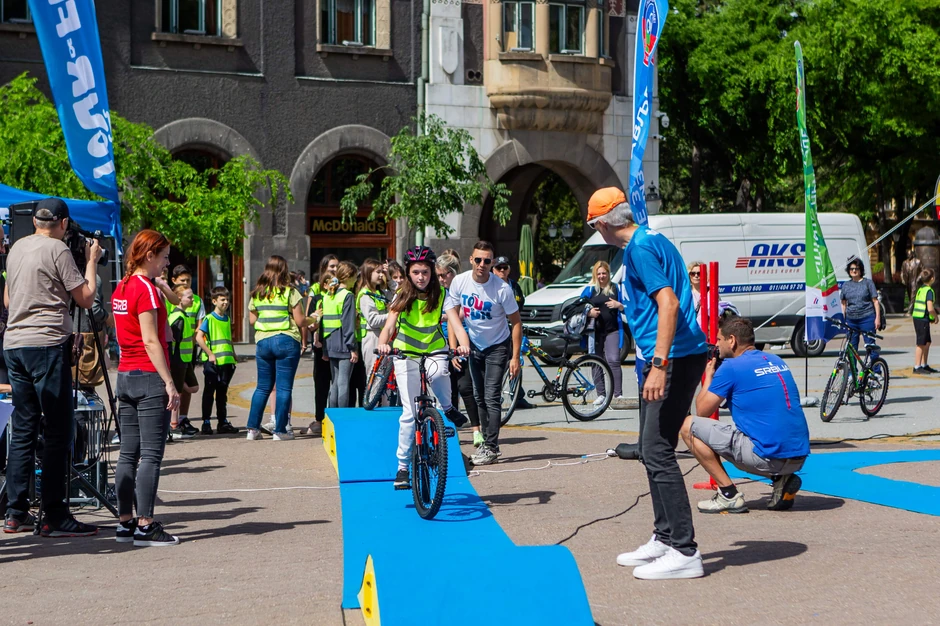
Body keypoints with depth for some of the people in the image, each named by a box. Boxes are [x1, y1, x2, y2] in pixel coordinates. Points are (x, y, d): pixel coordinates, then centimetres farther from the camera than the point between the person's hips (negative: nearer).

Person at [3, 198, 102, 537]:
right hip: (47, 344, -8)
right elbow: (85, 298, -4)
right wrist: (91, 260, 7)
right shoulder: (58, 250, -8)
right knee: (57, 432, -5)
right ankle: (54, 516, -6)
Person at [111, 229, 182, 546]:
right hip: (149, 377, -9)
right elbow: (151, 341, -17)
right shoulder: (147, 289, -12)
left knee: (128, 453, 10)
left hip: (125, 375, 9)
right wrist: (169, 383, -16)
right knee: (151, 455, -6)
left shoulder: (121, 288, 13)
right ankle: (145, 526, -6)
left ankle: (125, 523, 14)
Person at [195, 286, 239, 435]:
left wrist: (234, 356, 20)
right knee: (209, 392, -1)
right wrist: (210, 354, -18)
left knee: (222, 392, 11)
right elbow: (199, 337, -15)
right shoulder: (209, 319, -7)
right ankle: (206, 423, 4)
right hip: (212, 362, -6)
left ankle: (223, 422, 16)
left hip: (226, 361, 6)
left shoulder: (227, 319, 14)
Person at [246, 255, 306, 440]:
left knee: (263, 387, 13)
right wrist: (307, 323, 12)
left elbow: (252, 319, 13)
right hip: (286, 340, -4)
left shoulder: (257, 293, 7)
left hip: (263, 341, 5)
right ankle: (280, 430, 0)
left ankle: (253, 428, 11)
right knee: (284, 387, 0)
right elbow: (300, 321, -9)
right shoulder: (290, 292, -7)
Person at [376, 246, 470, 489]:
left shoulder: (441, 294, -7)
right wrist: (383, 342, -42)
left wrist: (463, 344, -40)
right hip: (406, 353, 0)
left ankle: (448, 408, -5)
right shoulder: (403, 295, -8)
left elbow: (455, 322, -19)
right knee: (409, 412, -4)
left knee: (438, 374, -37)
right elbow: (389, 324, -20)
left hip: (434, 350, 0)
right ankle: (403, 466, 7)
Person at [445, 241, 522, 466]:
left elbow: (516, 322, -15)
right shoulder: (459, 282, -13)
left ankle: (490, 448, -7)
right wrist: (453, 348, -12)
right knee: (479, 397, 11)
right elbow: (453, 316, -4)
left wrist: (515, 357, -17)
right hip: (474, 345, 5)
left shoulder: (502, 288, -23)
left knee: (491, 397, -11)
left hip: (498, 347, -5)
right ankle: (489, 442, 23)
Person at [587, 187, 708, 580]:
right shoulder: (651, 240, 18)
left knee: (657, 452, -12)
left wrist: (660, 364, -28)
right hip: (667, 358, 11)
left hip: (675, 358, -11)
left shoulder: (639, 248, -13)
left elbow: (669, 302, -24)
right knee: (652, 450, 16)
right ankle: (664, 539, 24)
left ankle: (684, 552, -12)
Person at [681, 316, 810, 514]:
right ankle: (782, 479, 12)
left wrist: (708, 375, 17)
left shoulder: (731, 367, -6)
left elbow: (702, 411, 0)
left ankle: (729, 495, -1)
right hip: (799, 457, 8)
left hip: (769, 456, -8)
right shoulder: (778, 362, 16)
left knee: (689, 425, 2)